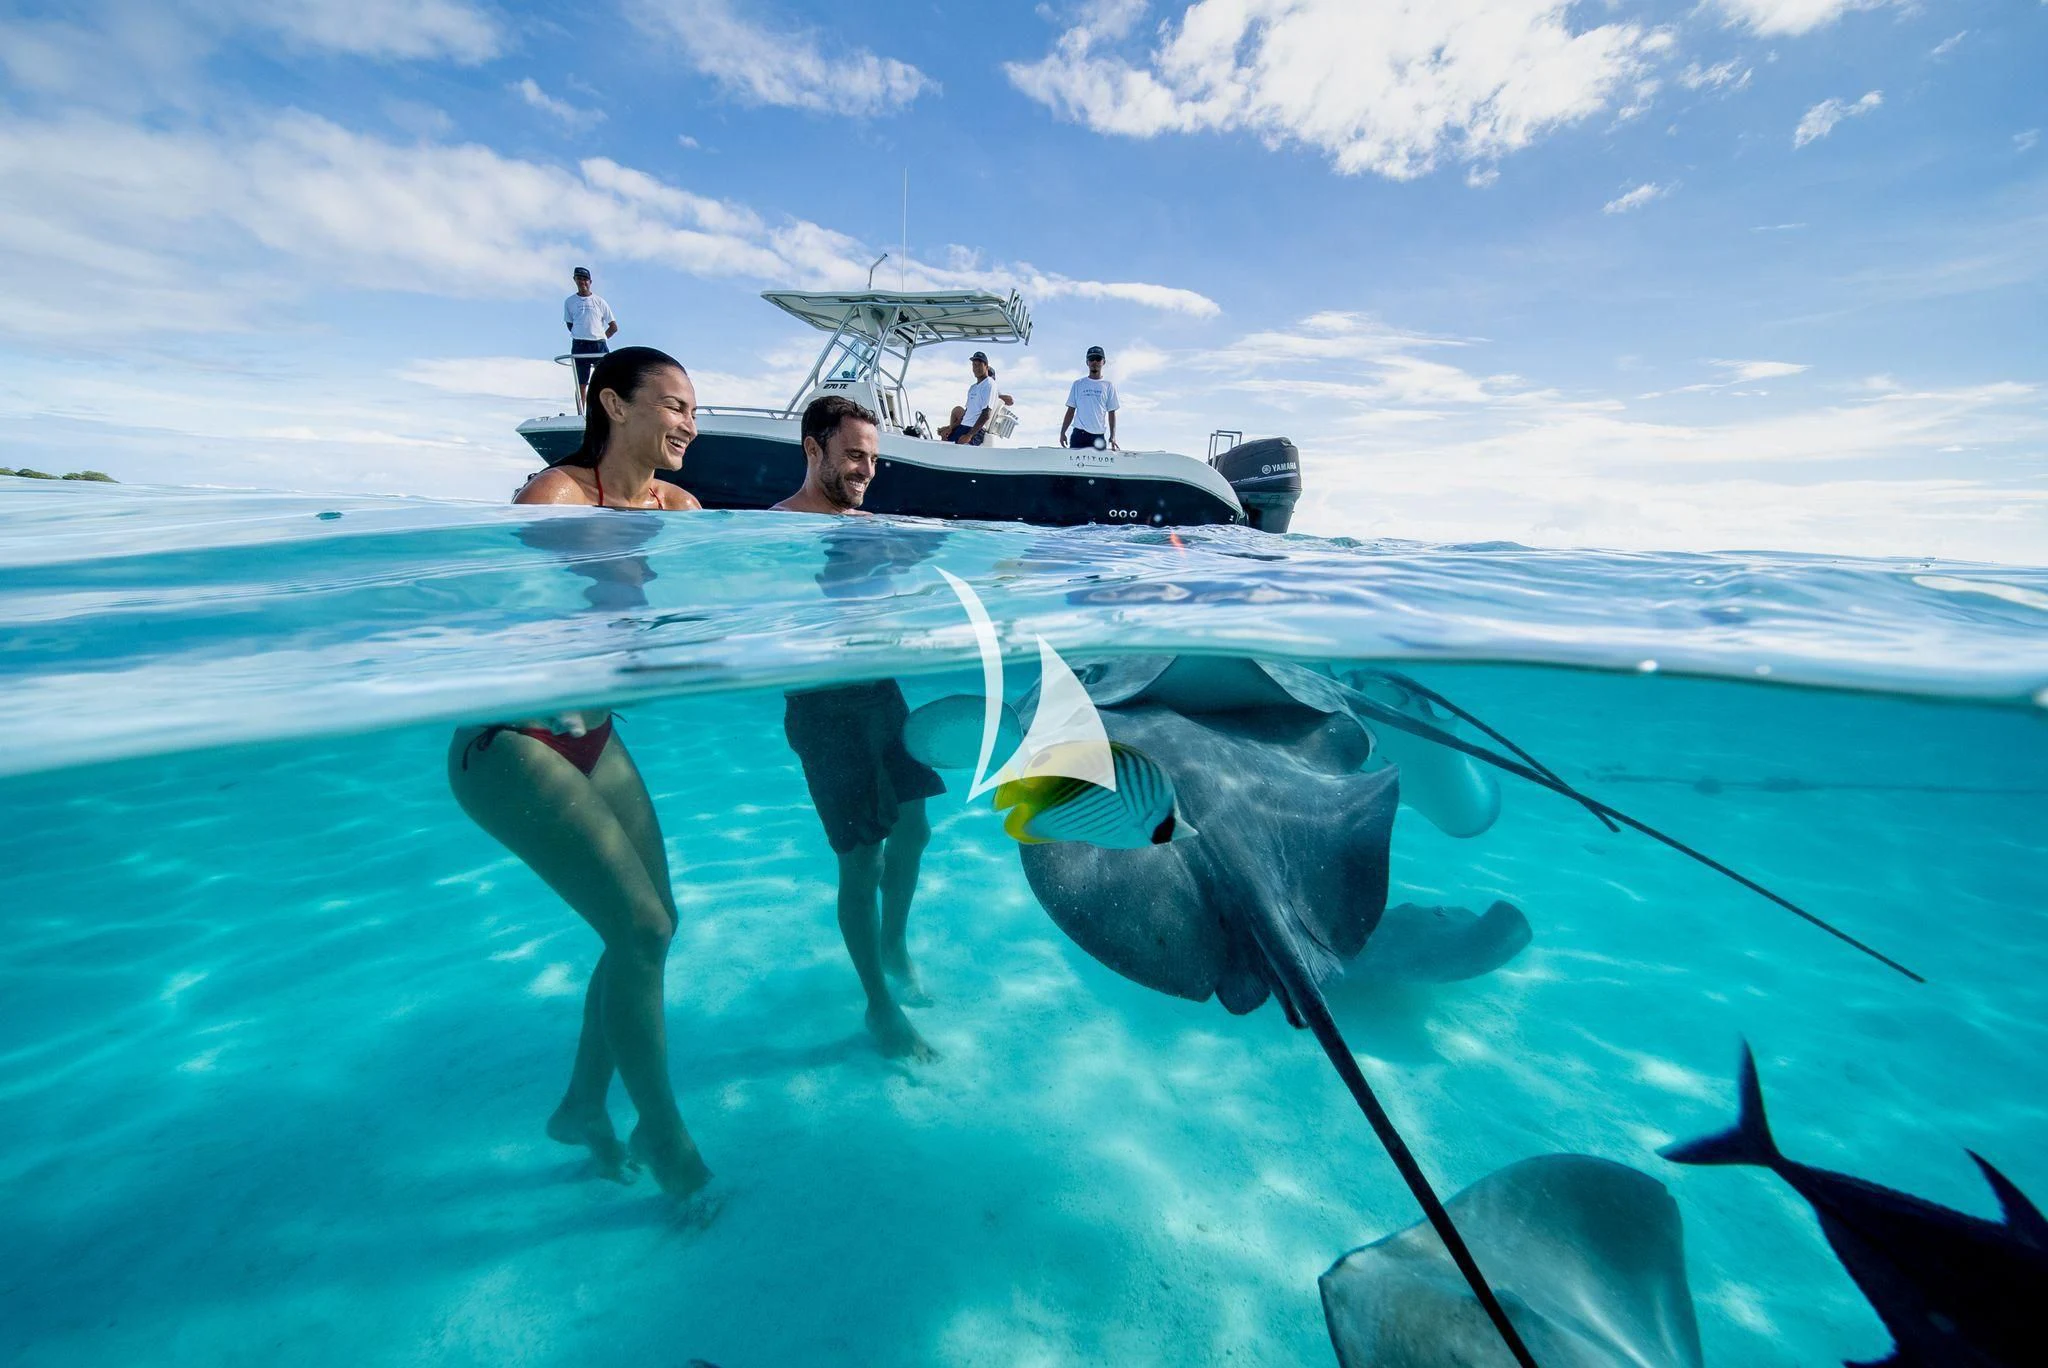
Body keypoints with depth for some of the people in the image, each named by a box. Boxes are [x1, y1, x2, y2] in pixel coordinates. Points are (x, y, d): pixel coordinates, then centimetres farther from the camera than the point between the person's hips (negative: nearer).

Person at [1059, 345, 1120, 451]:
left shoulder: (1109, 386, 11)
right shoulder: (1078, 384, 12)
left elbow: (1111, 413, 8)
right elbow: (1071, 411, 12)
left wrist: (1113, 436, -3)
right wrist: (1062, 432, 3)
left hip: (1099, 437, 0)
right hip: (1079, 435, 0)